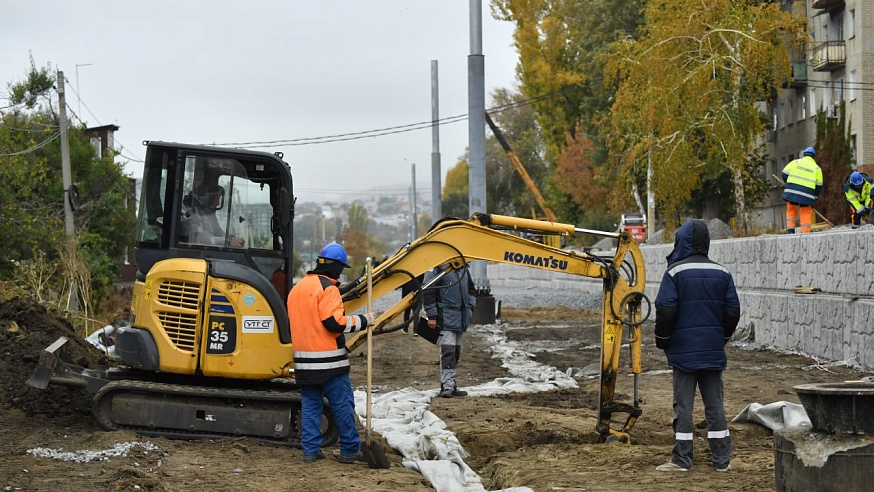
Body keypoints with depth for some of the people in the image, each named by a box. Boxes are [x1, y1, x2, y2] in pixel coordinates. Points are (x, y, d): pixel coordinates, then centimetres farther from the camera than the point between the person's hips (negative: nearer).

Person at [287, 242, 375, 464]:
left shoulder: (297, 288, 15)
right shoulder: (327, 288, -13)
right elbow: (335, 322, -20)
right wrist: (363, 320, -10)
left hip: (304, 360, 8)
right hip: (328, 359, -8)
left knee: (310, 405, 11)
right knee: (343, 406, 0)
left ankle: (310, 450, 10)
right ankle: (350, 450, 5)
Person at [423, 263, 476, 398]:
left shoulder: (464, 268, 12)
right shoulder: (438, 267, -11)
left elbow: (471, 289, 25)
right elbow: (428, 292, -12)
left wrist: (469, 307, 12)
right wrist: (431, 316, -13)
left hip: (460, 319, 8)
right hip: (445, 318, -8)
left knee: (456, 352, 12)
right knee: (447, 351, -14)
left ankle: (451, 385, 19)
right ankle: (447, 385, -13)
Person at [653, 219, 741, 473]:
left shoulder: (675, 272, -8)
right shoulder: (722, 273, 6)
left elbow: (665, 310, -12)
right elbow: (733, 311, 8)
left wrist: (662, 341, 2)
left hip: (684, 349, -4)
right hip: (713, 349, 4)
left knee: (683, 404, 1)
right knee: (714, 403, 9)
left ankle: (682, 459, 2)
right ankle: (722, 459, 11)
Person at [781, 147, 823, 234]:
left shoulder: (795, 162, 10)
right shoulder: (817, 168, 11)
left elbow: (784, 174, 8)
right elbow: (819, 185, 10)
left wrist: (789, 184, 24)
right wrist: (814, 196, 21)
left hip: (792, 191, 1)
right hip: (807, 195, -1)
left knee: (791, 211, 16)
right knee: (806, 214, 6)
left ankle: (790, 230, 9)